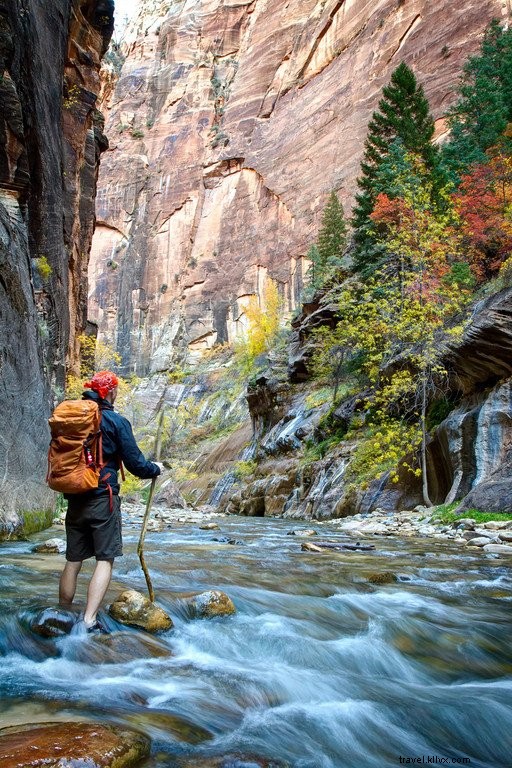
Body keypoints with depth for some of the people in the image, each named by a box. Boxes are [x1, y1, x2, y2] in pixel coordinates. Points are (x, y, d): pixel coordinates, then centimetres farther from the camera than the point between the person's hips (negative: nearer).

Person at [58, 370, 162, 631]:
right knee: (104, 561, 1)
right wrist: (156, 468, 11)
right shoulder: (116, 422, -8)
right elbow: (135, 464, -8)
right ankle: (89, 621, -7)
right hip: (103, 499, -5)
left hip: (74, 499, 5)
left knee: (72, 561, 13)